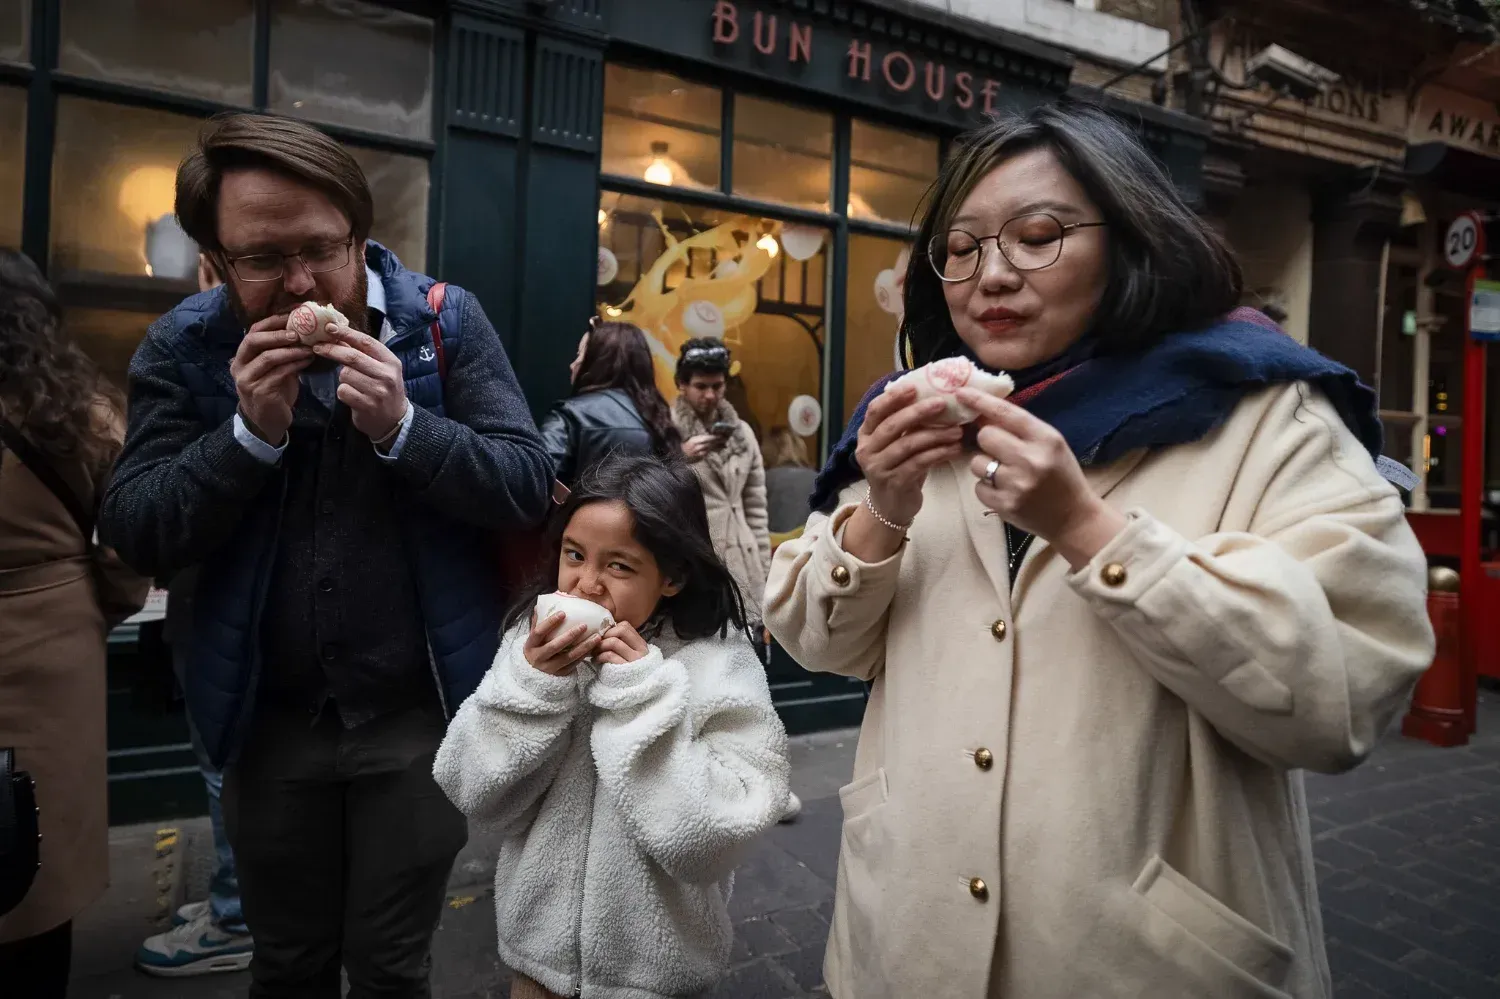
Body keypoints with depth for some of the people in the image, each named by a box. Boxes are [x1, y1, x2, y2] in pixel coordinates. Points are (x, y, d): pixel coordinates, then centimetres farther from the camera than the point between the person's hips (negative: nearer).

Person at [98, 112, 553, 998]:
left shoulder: (445, 320, -9)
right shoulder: (185, 347, -3)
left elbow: (530, 490, -13)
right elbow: (136, 536, -6)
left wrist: (403, 427, -27)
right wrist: (250, 433, -21)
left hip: (417, 715, -2)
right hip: (269, 720, 3)